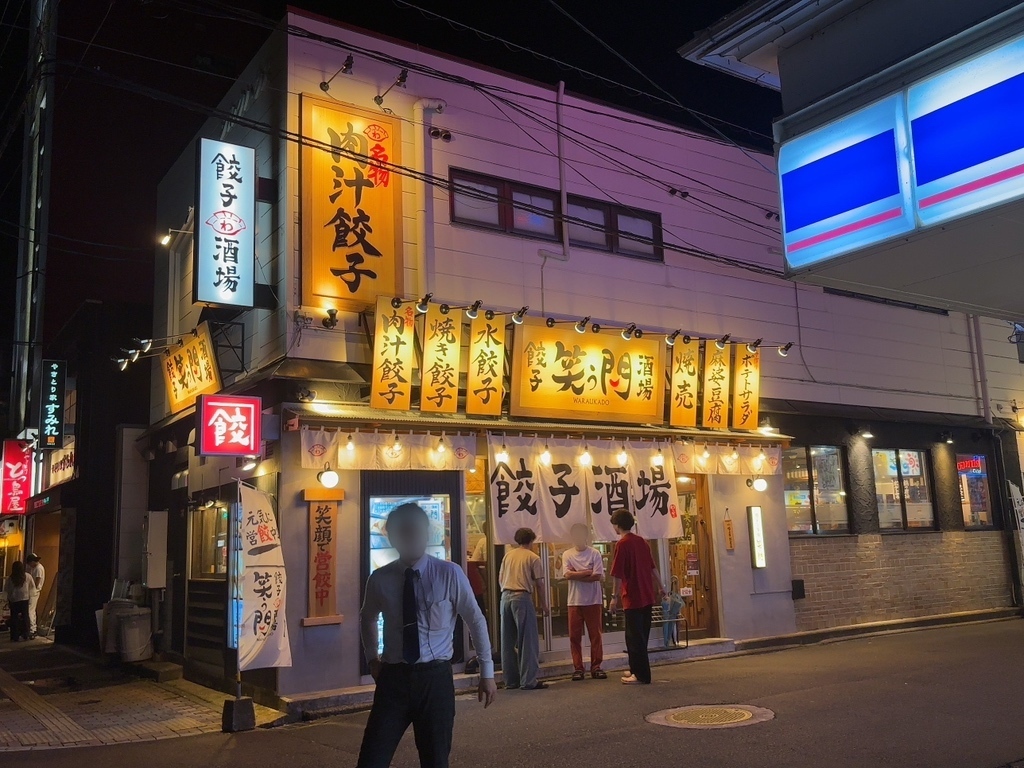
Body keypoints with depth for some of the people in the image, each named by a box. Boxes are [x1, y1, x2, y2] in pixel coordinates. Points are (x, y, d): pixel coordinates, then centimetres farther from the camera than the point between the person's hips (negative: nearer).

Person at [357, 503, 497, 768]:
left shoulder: (449, 574, -8)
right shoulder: (379, 579, -1)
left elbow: (476, 621, 1)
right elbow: (367, 618, 21)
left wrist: (487, 672, 3)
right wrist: (372, 658, 11)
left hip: (435, 677, -1)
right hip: (393, 677, 2)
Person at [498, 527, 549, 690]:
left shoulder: (508, 555, 13)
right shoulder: (533, 557, 0)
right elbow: (539, 583, -2)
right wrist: (544, 604, 7)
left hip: (506, 597, 5)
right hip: (522, 597, -5)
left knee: (508, 641, 10)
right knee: (528, 640, 0)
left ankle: (511, 680, 15)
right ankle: (528, 681, -2)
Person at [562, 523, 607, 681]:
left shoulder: (594, 554, 0)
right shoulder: (567, 555, 4)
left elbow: (598, 576, -11)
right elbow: (568, 574, -10)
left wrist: (577, 575, -9)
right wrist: (588, 572, -8)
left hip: (593, 601, -1)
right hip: (574, 601, 1)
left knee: (595, 635, 3)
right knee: (574, 636, 2)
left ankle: (596, 667, 12)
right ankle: (578, 668, 10)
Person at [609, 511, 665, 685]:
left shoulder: (622, 544, -13)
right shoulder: (641, 541, 9)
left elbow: (618, 574, -16)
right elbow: (653, 567, 16)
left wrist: (614, 597, -11)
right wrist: (660, 587, 24)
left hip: (633, 598, -8)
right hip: (647, 596, 8)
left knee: (635, 637, -1)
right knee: (641, 636, 15)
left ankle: (642, 675, 1)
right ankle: (637, 670, 24)